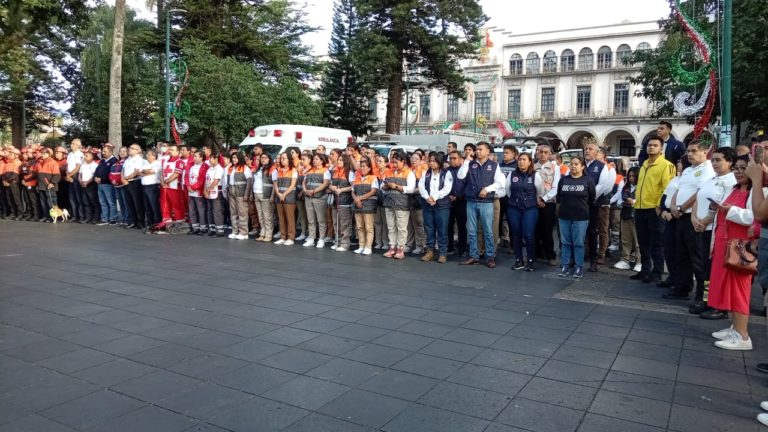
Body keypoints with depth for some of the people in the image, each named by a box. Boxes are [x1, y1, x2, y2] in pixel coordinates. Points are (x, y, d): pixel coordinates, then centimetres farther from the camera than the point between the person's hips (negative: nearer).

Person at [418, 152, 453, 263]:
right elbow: (421, 186, 2)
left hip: (442, 205, -4)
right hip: (427, 204, 4)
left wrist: (434, 197, -16)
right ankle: (430, 251, 16)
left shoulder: (447, 173, 1)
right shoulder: (426, 173, 12)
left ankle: (443, 253, 3)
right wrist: (427, 197, -15)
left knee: (442, 229, -3)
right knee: (429, 229, 7)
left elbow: (447, 188, -9)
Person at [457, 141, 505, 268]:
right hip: (471, 202, 3)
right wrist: (467, 160, -5)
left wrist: (487, 189, -13)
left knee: (488, 231, 0)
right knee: (471, 231, 6)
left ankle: (490, 257, 9)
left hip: (486, 202, -2)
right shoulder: (470, 164, 8)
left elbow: (499, 182, -1)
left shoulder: (494, 165, 4)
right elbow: (460, 176, -4)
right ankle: (473, 256, 15)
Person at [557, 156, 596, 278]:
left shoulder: (588, 180, -3)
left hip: (580, 217, -3)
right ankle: (565, 266, 14)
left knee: (578, 243, 2)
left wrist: (582, 207, 11)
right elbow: (558, 198, 14)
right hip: (564, 216, 3)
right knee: (565, 242, 8)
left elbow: (592, 198, 4)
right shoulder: (563, 180, 7)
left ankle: (579, 267, 10)